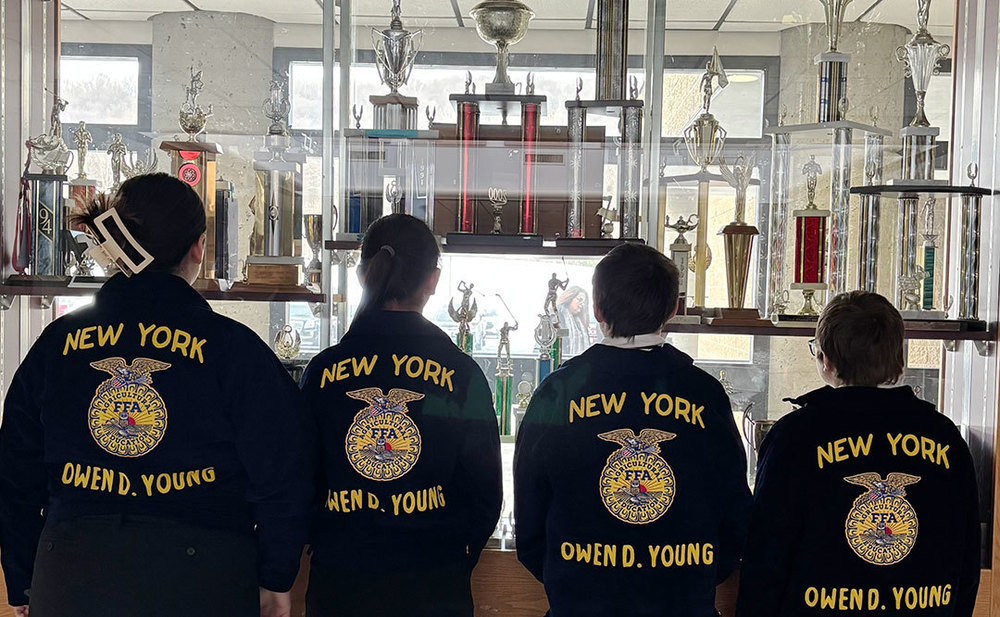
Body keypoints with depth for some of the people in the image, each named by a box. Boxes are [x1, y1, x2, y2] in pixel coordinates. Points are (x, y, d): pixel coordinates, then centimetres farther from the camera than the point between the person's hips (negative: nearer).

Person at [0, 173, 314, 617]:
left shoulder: (57, 342, 4)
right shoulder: (233, 347, -7)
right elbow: (280, 471, -6)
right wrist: (276, 580, 7)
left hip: (70, 581, 3)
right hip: (200, 580, -3)